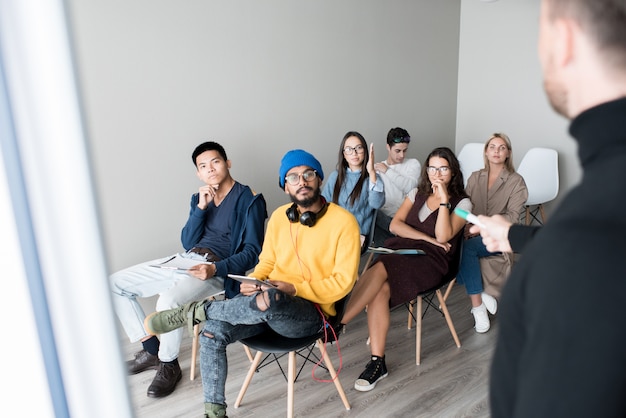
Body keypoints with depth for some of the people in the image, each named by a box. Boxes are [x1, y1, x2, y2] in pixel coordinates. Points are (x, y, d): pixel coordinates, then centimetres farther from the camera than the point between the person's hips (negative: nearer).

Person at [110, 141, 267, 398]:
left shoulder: (250, 201, -6)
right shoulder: (199, 198, 14)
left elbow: (252, 252, -11)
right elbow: (187, 243, 7)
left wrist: (215, 269, -25)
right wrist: (201, 207, -6)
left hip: (217, 268, -7)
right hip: (183, 260, 8)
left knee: (168, 300, -35)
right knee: (114, 284, 2)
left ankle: (169, 365, -6)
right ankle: (151, 350, 10)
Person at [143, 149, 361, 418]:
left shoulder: (343, 221, -10)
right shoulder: (279, 216, 7)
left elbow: (343, 282, -11)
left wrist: (295, 289, -19)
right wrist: (253, 281, -7)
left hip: (311, 312, -5)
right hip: (272, 304, 5)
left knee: (266, 301, -38)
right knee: (212, 333, -17)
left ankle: (197, 311, -12)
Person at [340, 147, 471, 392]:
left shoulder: (462, 203, 9)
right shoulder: (417, 194, 21)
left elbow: (443, 237, -7)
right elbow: (395, 225, 8)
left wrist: (443, 199, -9)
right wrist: (427, 238, -4)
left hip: (431, 260, -4)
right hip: (401, 250, 4)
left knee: (379, 269, -34)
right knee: (379, 290, -30)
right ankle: (377, 362, -21)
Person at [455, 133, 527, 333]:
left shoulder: (516, 181, 4)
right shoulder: (475, 177, 16)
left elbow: (512, 217, -6)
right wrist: (466, 226, -12)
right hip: (473, 234, 4)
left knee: (467, 247, -34)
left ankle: (477, 306, -23)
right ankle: (481, 294, -15)